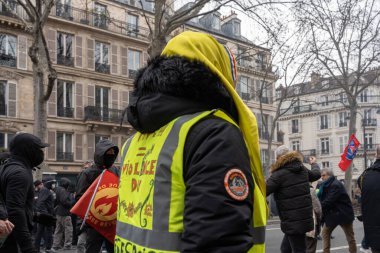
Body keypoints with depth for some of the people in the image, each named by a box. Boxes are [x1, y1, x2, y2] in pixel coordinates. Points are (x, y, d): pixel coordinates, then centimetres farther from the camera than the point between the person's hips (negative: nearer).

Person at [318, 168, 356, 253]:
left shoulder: (335, 185, -20)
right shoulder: (326, 185, 9)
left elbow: (329, 201, -27)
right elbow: (322, 198, 8)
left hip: (343, 213, -8)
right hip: (332, 213, 8)